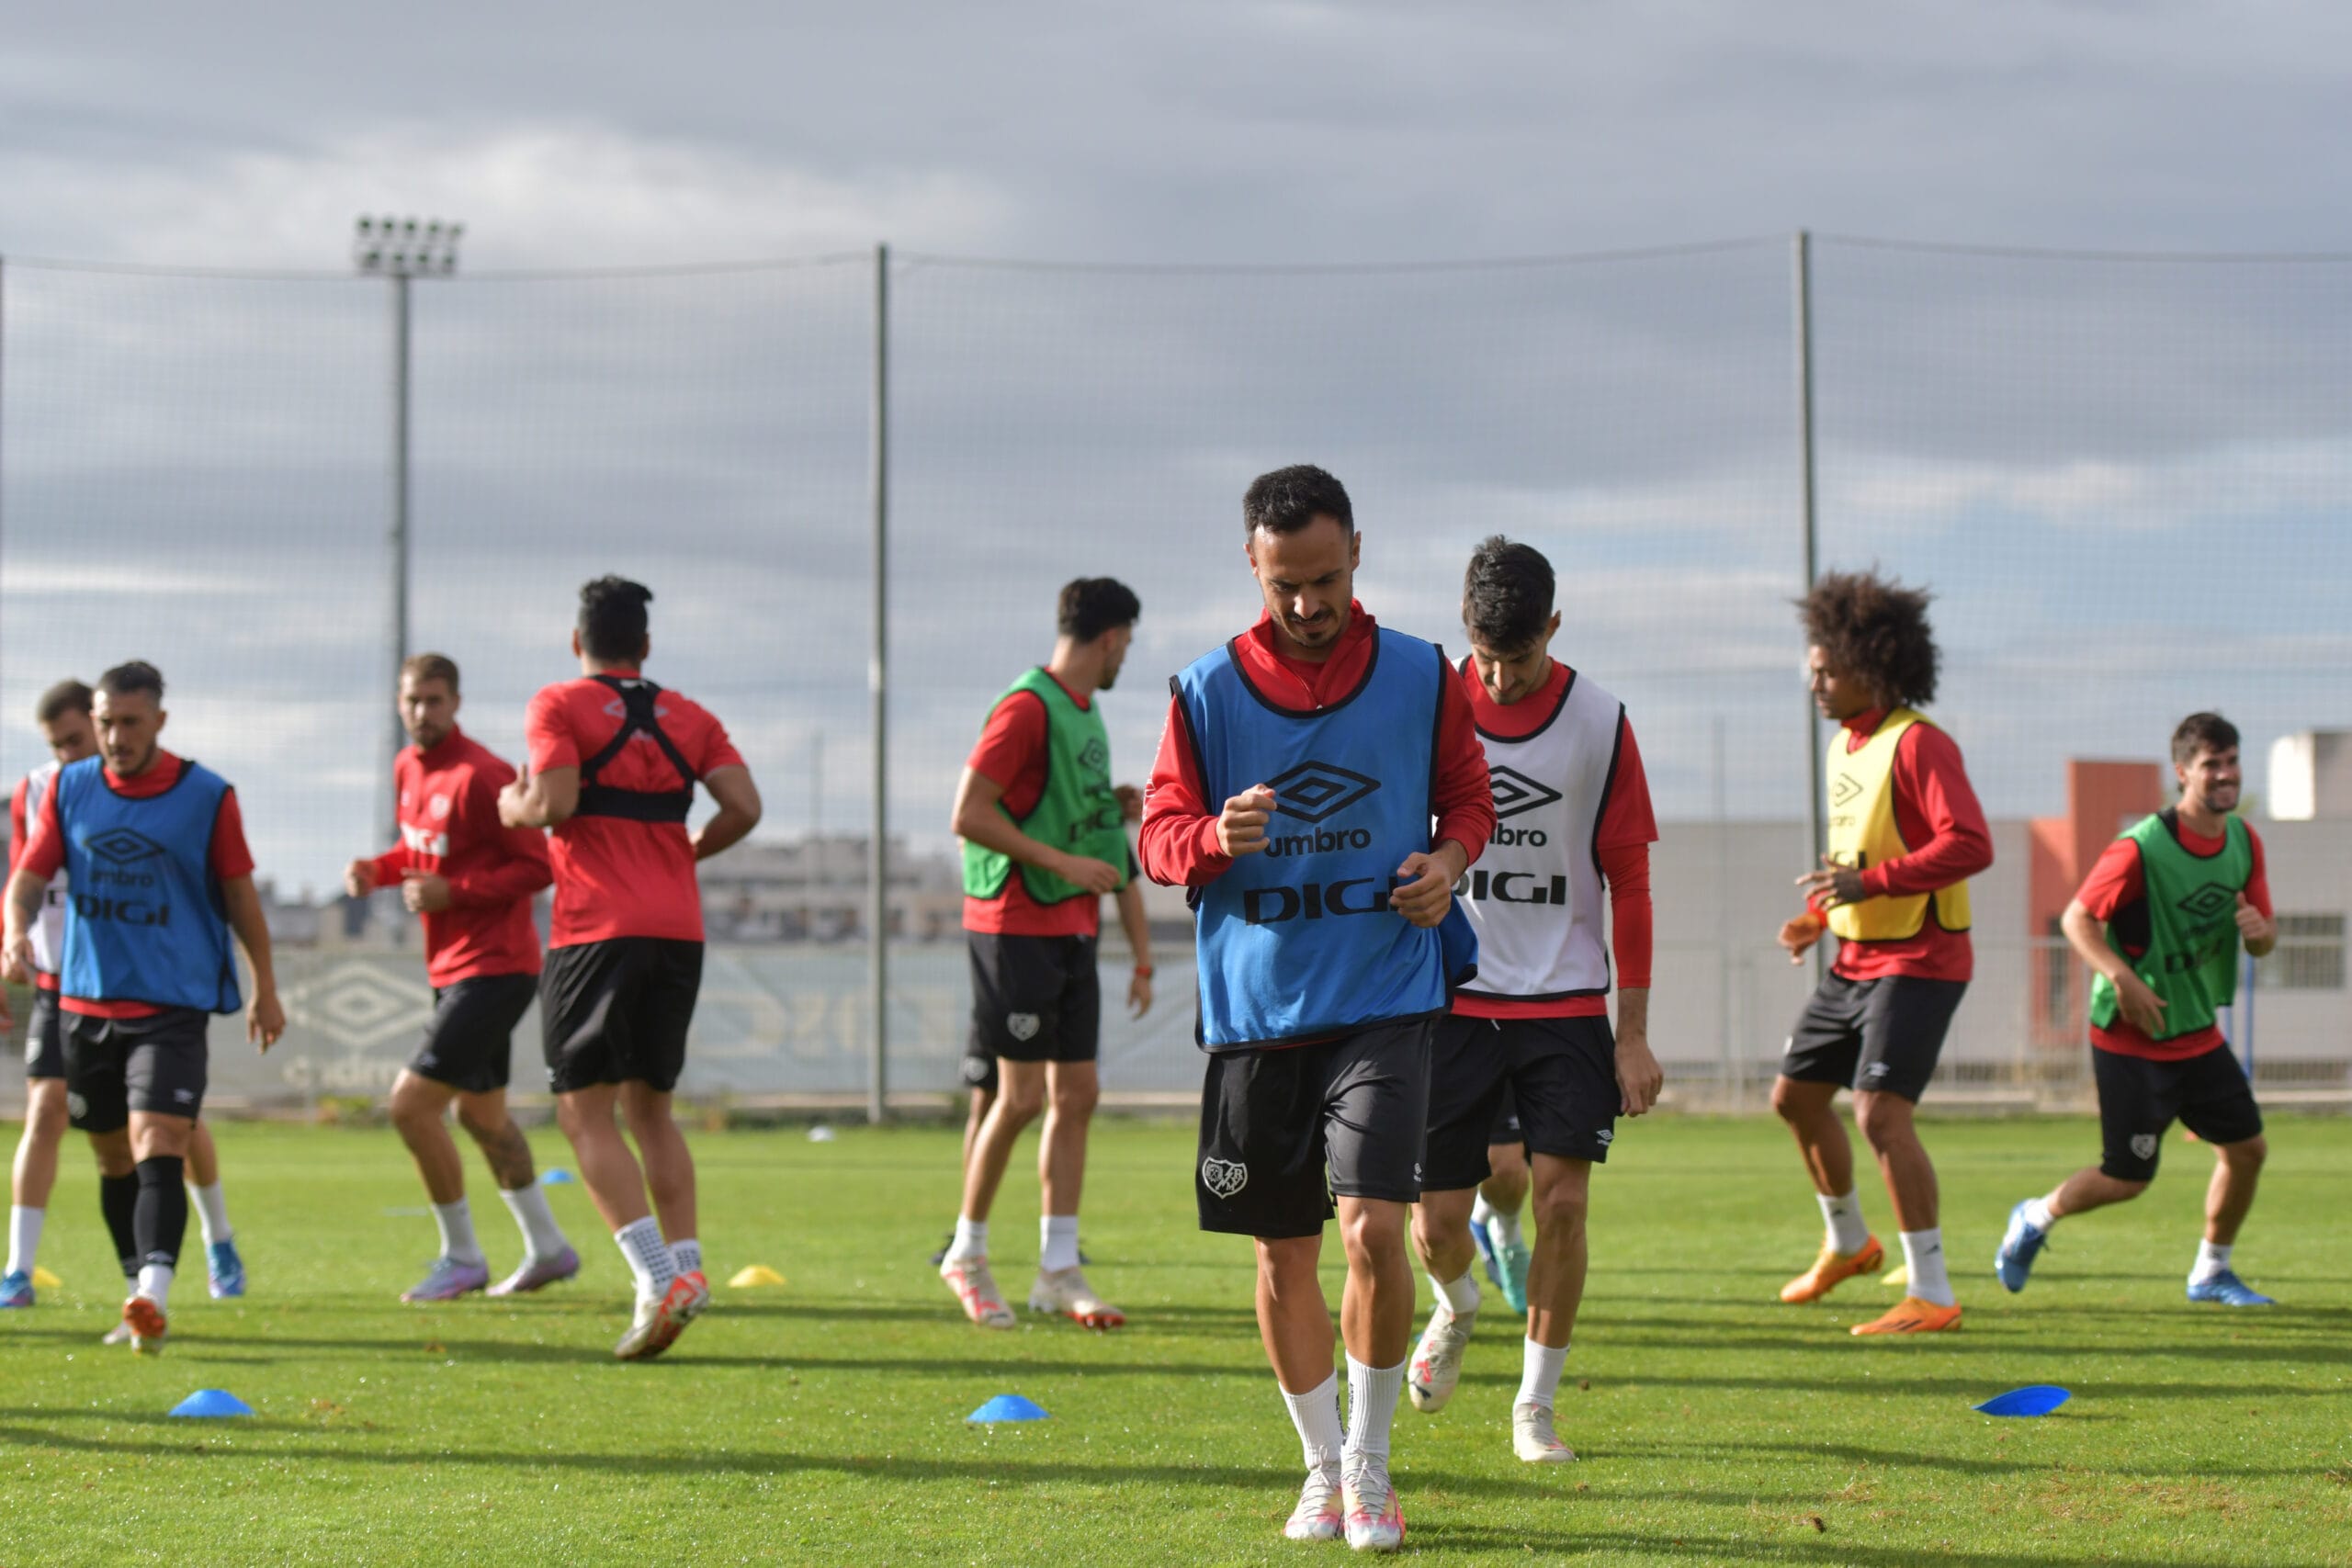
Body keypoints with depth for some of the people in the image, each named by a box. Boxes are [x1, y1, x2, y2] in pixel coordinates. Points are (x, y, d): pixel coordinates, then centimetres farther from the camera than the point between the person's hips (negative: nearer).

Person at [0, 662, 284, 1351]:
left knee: (158, 1154, -19)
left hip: (172, 1005, -4)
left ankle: (154, 1297, -29)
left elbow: (239, 893, 6)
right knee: (113, 1161, 12)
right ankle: (141, 1300, 24)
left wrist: (266, 990, 11)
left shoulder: (208, 796, -3)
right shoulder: (68, 789, 5)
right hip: (85, 1003, 4)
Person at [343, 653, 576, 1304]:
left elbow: (537, 866, -18)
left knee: (411, 1103, -13)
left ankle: (462, 1257, -1)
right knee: (481, 1113, 19)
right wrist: (377, 870, 4)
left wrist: (451, 893, -24)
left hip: (493, 968, -10)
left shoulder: (480, 775, -18)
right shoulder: (407, 768, 9)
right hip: (452, 970, 10)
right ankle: (548, 1249, 32)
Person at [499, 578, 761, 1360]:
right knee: (649, 1108, 17)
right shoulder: (687, 718, 15)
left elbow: (555, 803, -13)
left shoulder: (559, 705, 1)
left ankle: (658, 1276, -18)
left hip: (596, 930, -5)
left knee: (587, 1113, -4)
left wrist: (515, 808, 9)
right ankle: (685, 1263, 7)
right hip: (678, 929, 5)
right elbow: (744, 807, 2)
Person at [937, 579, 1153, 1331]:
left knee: (1076, 1094, 5)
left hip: (1071, 931, 9)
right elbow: (968, 815, -19)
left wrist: (1143, 955, 19)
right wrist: (1062, 862, -18)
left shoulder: (1086, 715, 16)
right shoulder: (1027, 708, -12)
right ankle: (966, 1254, 8)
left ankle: (1059, 1270, 9)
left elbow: (1112, 846, 22)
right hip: (1015, 925, -8)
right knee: (1021, 1094, -7)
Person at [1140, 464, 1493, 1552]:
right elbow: (1159, 835, 4)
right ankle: (1322, 1466, 27)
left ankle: (1369, 1464, 3)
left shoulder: (1421, 676, 3)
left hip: (1384, 999, -2)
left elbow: (1467, 796, 15)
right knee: (1281, 1251, 8)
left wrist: (1450, 859, -7)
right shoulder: (1207, 691, 2)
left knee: (1372, 1228, -16)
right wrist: (1217, 837, -19)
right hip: (1253, 1004, 2)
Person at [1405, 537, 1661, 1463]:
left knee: (1562, 1200, -10)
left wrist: (1633, 1033, 0)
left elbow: (1628, 882, 2)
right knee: (1437, 1221, -1)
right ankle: (1456, 1308, 35)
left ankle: (1535, 1406, 5)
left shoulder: (1600, 725, -2)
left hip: (1566, 1003, -1)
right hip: (1450, 998, 1)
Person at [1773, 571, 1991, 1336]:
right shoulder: (1844, 745, 12)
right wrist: (1819, 917, 12)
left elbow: (1970, 844, -27)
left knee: (1880, 1111, -19)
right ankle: (1848, 1242, 38)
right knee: (1794, 1094, 16)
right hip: (1856, 958, 10)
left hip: (1917, 962, -10)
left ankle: (1932, 1294, -13)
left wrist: (1870, 882, -30)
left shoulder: (1917, 743, -17)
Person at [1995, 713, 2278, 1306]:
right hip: (2132, 1039, -7)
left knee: (2247, 1149, 3)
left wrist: (2259, 930, -17)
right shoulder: (2141, 849, -19)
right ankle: (2035, 1219, 25)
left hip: (2199, 1034, 7)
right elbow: (2077, 917, -14)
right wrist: (2123, 977, -28)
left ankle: (2211, 1272, 22)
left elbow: (2267, 937, 8)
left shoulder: (2244, 841, 2)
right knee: (2128, 1178, -3)